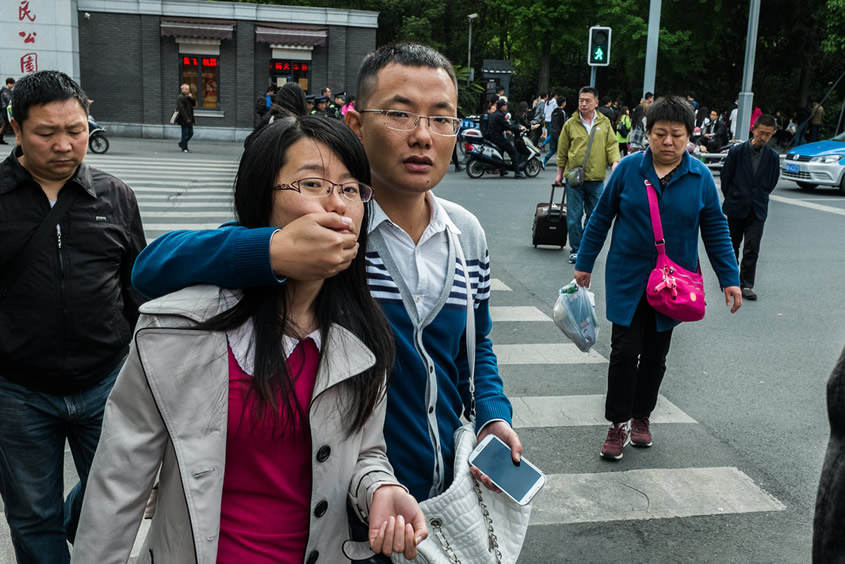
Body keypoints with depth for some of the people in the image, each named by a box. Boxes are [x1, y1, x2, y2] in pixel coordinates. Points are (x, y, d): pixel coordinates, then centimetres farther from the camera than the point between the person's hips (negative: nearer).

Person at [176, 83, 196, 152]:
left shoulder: (188, 96, 15)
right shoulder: (180, 98, -13)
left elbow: (194, 104, 16)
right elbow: (181, 109, -19)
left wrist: (192, 98, -3)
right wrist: (186, 119, -22)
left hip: (189, 119, 9)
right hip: (184, 120, -9)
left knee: (190, 133, 12)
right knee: (185, 134, -3)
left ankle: (181, 143, 30)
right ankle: (184, 148, 6)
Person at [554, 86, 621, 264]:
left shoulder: (605, 123, 5)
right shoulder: (570, 123, 2)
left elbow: (612, 145, 4)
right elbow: (562, 151, 7)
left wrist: (615, 162, -15)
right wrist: (560, 174, 9)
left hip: (596, 179, 1)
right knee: (574, 217, 1)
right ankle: (575, 249, 13)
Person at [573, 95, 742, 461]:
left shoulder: (700, 176, -5)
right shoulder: (629, 168, -8)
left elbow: (715, 229, 2)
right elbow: (601, 217, 0)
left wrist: (729, 278, -1)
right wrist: (584, 263, 3)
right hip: (628, 279, -2)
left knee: (655, 354, 13)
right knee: (625, 351, -5)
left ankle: (640, 417, 30)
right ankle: (618, 424, 9)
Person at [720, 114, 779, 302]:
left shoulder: (773, 157, -1)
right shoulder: (737, 151, -6)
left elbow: (771, 183, 10)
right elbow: (725, 178, 2)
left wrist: (759, 199, 11)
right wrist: (732, 198, 8)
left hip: (757, 210, 0)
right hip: (736, 208, 0)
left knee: (752, 249, -6)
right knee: (732, 245, 13)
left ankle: (747, 284, 1)